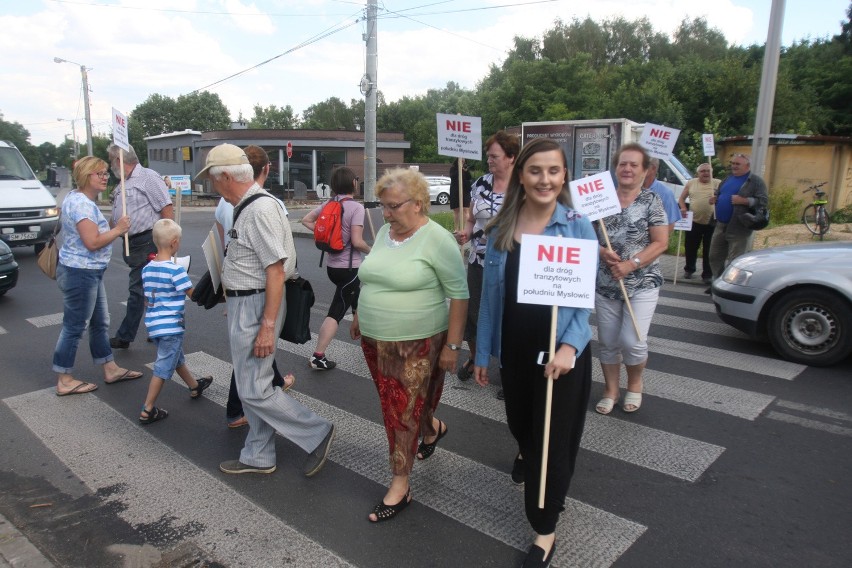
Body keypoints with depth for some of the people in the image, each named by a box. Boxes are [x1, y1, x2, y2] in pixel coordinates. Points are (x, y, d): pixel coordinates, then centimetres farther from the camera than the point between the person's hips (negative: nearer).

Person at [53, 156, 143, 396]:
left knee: (100, 322, 17)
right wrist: (118, 230, -14)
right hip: (80, 273, -11)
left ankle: (111, 369, 27)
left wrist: (115, 228, 8)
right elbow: (92, 242, -25)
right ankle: (64, 381, 11)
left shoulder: (82, 199, 14)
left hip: (89, 272, 11)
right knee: (74, 327, -1)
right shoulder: (81, 203, -19)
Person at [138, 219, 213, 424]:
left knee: (177, 358, 25)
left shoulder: (147, 269, 4)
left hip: (153, 325, 8)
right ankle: (147, 411, 6)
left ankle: (195, 386, 44)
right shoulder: (176, 270, -18)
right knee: (163, 368, 2)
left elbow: (146, 300, 12)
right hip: (171, 327, -8)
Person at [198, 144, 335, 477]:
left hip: (255, 306, -10)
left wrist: (268, 325, -25)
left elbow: (276, 270, -24)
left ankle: (317, 434, 11)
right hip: (243, 304, 10)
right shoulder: (249, 206, 12)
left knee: (254, 390, -4)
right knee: (250, 386, 17)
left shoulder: (261, 209, -19)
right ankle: (258, 457, 30)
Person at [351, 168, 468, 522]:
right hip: (375, 341, 7)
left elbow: (459, 295, -15)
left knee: (404, 412, 2)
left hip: (417, 344, -7)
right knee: (394, 405, 19)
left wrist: (452, 346, -15)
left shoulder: (437, 240, -16)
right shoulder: (384, 232, 6)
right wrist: (360, 315, 21)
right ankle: (433, 428, 49)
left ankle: (400, 486, 18)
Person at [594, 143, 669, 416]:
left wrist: (630, 264, -18)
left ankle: (635, 384, 21)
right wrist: (602, 252, -14)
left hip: (642, 283, -3)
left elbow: (660, 243, -7)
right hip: (605, 283, 3)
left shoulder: (651, 201, -3)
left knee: (632, 341, -9)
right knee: (608, 342, 9)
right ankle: (610, 391, 27)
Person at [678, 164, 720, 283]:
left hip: (712, 223, -2)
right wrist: (683, 208, -8)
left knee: (708, 250, 3)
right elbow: (682, 198, 10)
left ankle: (707, 274, 12)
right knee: (690, 248, 11)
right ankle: (689, 269, 31)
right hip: (694, 222, 2)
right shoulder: (691, 183, 6)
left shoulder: (718, 183, 1)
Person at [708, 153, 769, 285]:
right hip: (720, 226, 7)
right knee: (715, 257, 12)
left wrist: (744, 201, -24)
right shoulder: (727, 179, 17)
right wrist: (714, 198, 6)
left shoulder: (756, 181, -4)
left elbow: (764, 201, -13)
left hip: (739, 229, -7)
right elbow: (718, 193, 29)